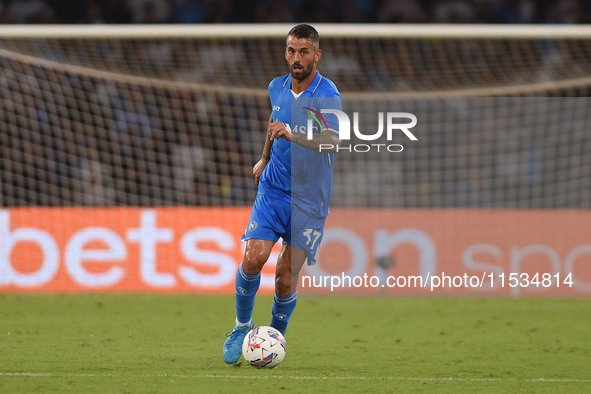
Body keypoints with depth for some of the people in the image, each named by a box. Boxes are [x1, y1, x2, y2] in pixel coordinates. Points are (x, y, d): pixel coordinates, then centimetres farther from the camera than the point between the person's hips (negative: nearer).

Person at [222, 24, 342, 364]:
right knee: (253, 260, -14)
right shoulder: (277, 88, 4)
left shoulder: (327, 94, -15)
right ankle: (243, 326, 10)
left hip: (309, 200, -4)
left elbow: (332, 141, -32)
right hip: (273, 189, 4)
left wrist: (291, 134, -47)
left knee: (286, 279, -7)